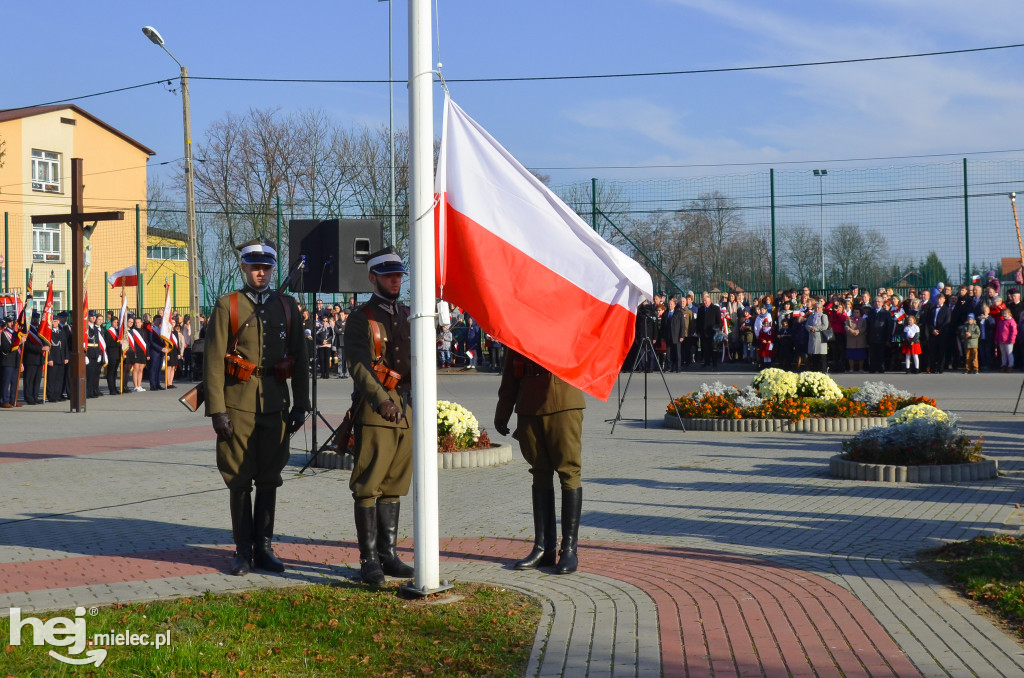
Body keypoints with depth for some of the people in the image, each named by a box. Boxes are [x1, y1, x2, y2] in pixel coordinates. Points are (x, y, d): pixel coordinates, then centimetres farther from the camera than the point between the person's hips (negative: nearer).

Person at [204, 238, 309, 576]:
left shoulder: (287, 306, 9)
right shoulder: (227, 306, 0)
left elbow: (299, 359, 10)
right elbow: (213, 361, -4)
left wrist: (300, 405, 4)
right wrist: (217, 409, -10)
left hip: (275, 405, 3)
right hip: (238, 405, -2)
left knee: (269, 480, 7)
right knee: (239, 481, 2)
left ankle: (264, 548, 16)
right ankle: (243, 551, 11)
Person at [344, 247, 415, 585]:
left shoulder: (409, 316, 16)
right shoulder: (360, 319, -2)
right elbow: (359, 366, -13)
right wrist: (382, 400, -27)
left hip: (407, 412, 6)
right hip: (374, 414, -6)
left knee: (393, 487, 10)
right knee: (368, 488, -4)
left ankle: (388, 554, 17)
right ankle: (368, 559, 1)